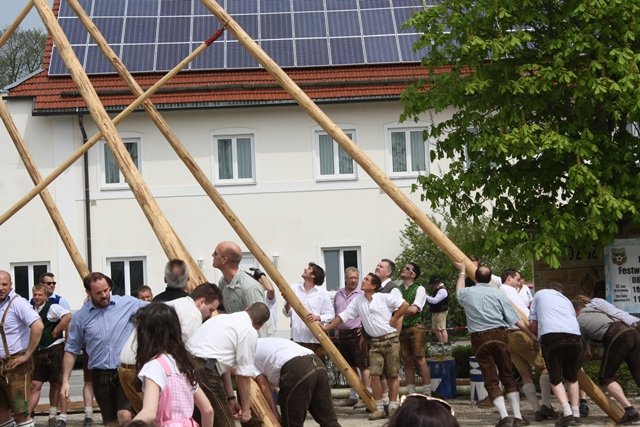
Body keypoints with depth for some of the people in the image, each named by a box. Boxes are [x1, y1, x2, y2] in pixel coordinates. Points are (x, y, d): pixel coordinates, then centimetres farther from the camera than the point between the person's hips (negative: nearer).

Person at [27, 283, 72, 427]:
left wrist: (55, 332, -19)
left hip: (55, 349, -6)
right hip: (39, 352, 6)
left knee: (59, 384, 2)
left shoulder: (52, 307, -10)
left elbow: (68, 316, -27)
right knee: (35, 384, 4)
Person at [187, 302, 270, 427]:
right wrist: (245, 409, 13)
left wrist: (231, 397, 29)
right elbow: (243, 376, 2)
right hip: (204, 369, -9)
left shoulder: (225, 318, 24)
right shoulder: (250, 331, -1)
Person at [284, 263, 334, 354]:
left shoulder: (322, 292, 1)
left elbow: (330, 314, 1)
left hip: (315, 339, -2)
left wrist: (318, 317, -17)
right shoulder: (294, 288, 7)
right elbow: (288, 313, 11)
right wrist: (288, 302, -9)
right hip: (296, 338, 2)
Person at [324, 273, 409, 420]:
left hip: (391, 339, -4)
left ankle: (393, 406, 8)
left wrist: (394, 319, -8)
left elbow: (404, 305, -8)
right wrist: (326, 328, 0)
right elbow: (344, 316, 6)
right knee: (374, 374, -6)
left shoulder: (384, 298, -7)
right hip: (375, 342, 4)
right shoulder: (357, 301, 6)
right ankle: (379, 408, 0)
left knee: (392, 375, 2)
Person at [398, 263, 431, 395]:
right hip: (401, 328, 5)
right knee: (407, 362, 7)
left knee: (420, 360, -6)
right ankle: (411, 393, 13)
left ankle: (427, 393, -2)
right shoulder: (398, 289, 11)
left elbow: (413, 309, -14)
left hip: (415, 327, -5)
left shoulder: (419, 289, -3)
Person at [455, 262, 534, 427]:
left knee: (491, 380, 1)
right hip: (499, 335, 0)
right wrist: (533, 336, 7)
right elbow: (516, 320, 1)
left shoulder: (467, 293, 7)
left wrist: (462, 272, 51)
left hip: (479, 339, 0)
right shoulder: (497, 294, 3)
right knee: (508, 376, 9)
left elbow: (458, 291, 35)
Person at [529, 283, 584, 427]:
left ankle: (567, 413, -9)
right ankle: (576, 413, 16)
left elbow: (532, 324, 22)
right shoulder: (567, 300, 36)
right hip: (574, 335, 3)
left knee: (555, 378, 8)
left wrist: (539, 334, 41)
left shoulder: (540, 294, 27)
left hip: (551, 335, -3)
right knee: (572, 377, 22)